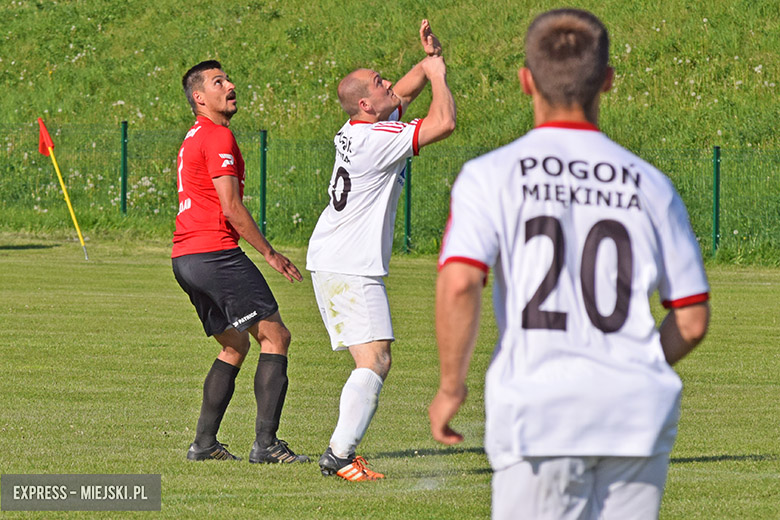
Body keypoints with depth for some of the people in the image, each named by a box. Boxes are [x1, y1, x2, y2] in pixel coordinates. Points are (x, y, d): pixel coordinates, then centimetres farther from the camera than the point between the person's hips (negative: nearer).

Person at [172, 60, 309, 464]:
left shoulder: (194, 138, 21)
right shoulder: (219, 137, -10)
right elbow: (231, 208, -16)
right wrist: (270, 253, -10)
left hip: (184, 259, 10)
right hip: (215, 253, -10)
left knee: (234, 346, 18)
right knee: (274, 336, -7)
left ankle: (205, 443, 13)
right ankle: (265, 443, -14)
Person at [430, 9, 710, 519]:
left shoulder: (491, 175, -1)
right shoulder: (651, 185, 8)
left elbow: (459, 284, -15)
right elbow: (693, 320, 8)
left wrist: (451, 386, -2)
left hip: (539, 410, -3)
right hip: (639, 415, 3)